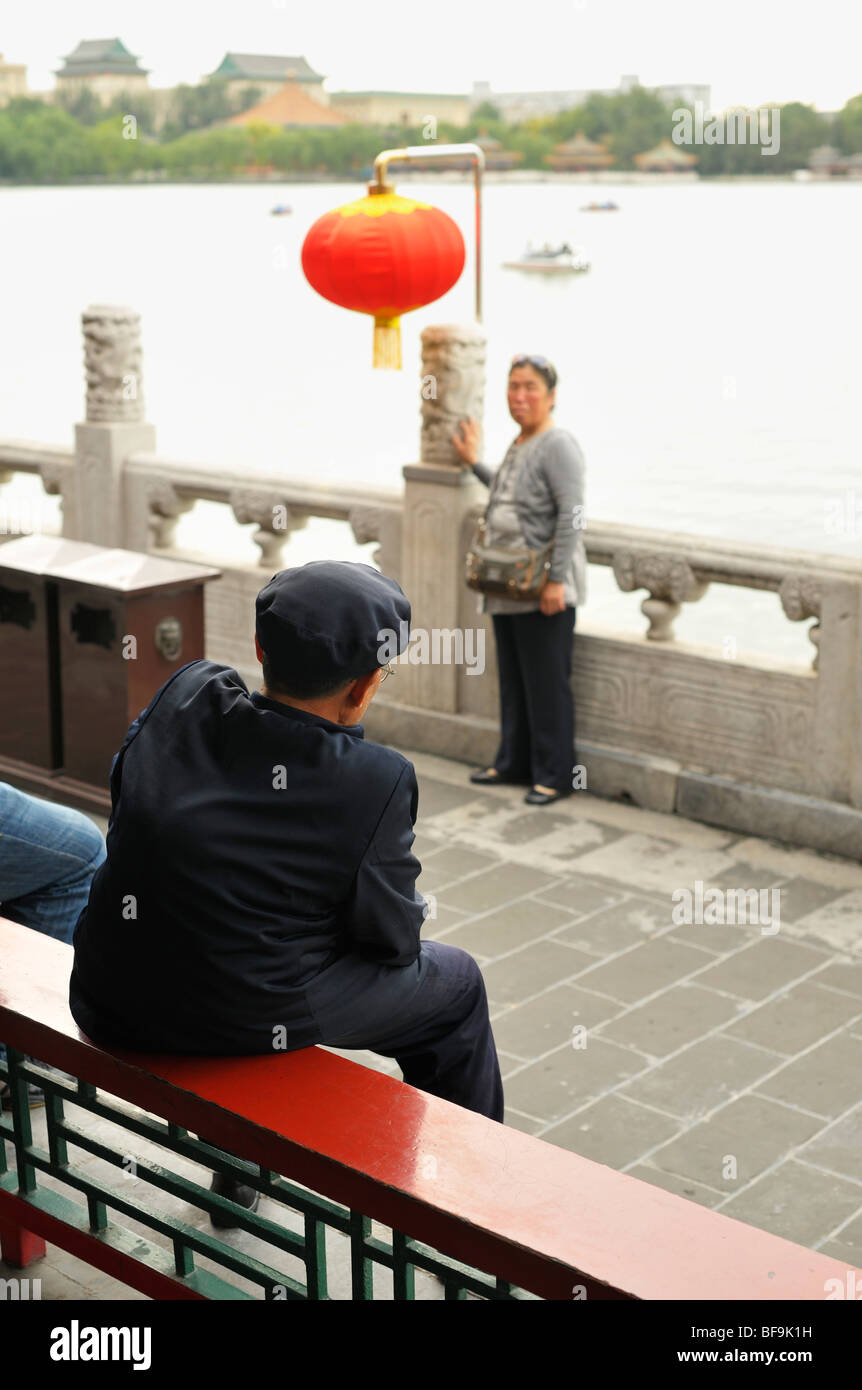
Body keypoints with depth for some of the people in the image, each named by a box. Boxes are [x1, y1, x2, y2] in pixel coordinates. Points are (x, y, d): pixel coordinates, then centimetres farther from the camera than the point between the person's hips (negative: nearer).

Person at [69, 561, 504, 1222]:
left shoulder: (185, 695, -6)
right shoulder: (376, 779, -19)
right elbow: (393, 938, -8)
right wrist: (411, 912, 15)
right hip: (244, 1025, -5)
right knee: (454, 983, 18)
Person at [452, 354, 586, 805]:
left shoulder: (558, 445, -14)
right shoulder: (518, 445, 15)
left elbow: (571, 515, -19)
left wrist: (556, 580, -23)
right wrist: (473, 464, 33)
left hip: (543, 590, -9)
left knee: (546, 683, -2)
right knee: (512, 679, 17)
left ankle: (554, 775, 7)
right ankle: (514, 762, 28)